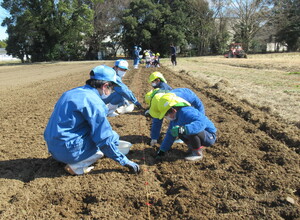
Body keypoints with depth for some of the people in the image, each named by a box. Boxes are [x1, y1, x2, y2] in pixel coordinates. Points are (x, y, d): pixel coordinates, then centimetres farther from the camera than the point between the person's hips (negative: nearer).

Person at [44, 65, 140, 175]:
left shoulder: (74, 92, 8)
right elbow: (105, 139, -18)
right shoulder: (93, 102, -18)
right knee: (112, 137, -2)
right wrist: (125, 161, -7)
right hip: (68, 150, -9)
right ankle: (77, 166, -6)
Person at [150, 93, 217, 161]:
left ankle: (198, 153, -12)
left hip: (209, 137, -9)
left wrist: (183, 129, -56)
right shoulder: (175, 117, 2)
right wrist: (162, 150, 10)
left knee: (192, 131, -35)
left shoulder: (186, 112, -30)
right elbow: (170, 134, 10)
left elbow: (201, 123, -45)